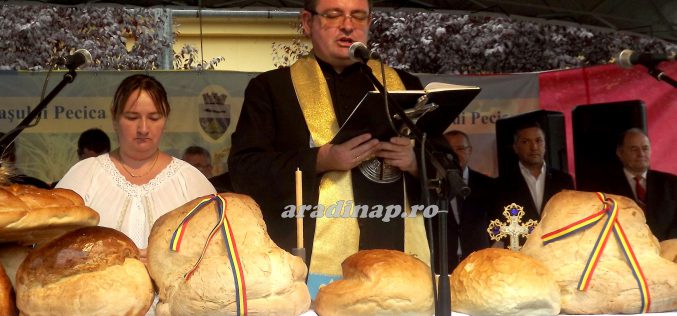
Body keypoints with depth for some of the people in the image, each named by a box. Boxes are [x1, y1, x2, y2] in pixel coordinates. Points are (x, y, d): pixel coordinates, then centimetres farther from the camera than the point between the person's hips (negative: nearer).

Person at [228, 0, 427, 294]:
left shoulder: (404, 85, 13)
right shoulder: (270, 86, 6)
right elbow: (243, 171, -4)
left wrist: (413, 161, -10)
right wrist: (321, 159, -17)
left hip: (395, 262, 3)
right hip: (310, 266, -2)